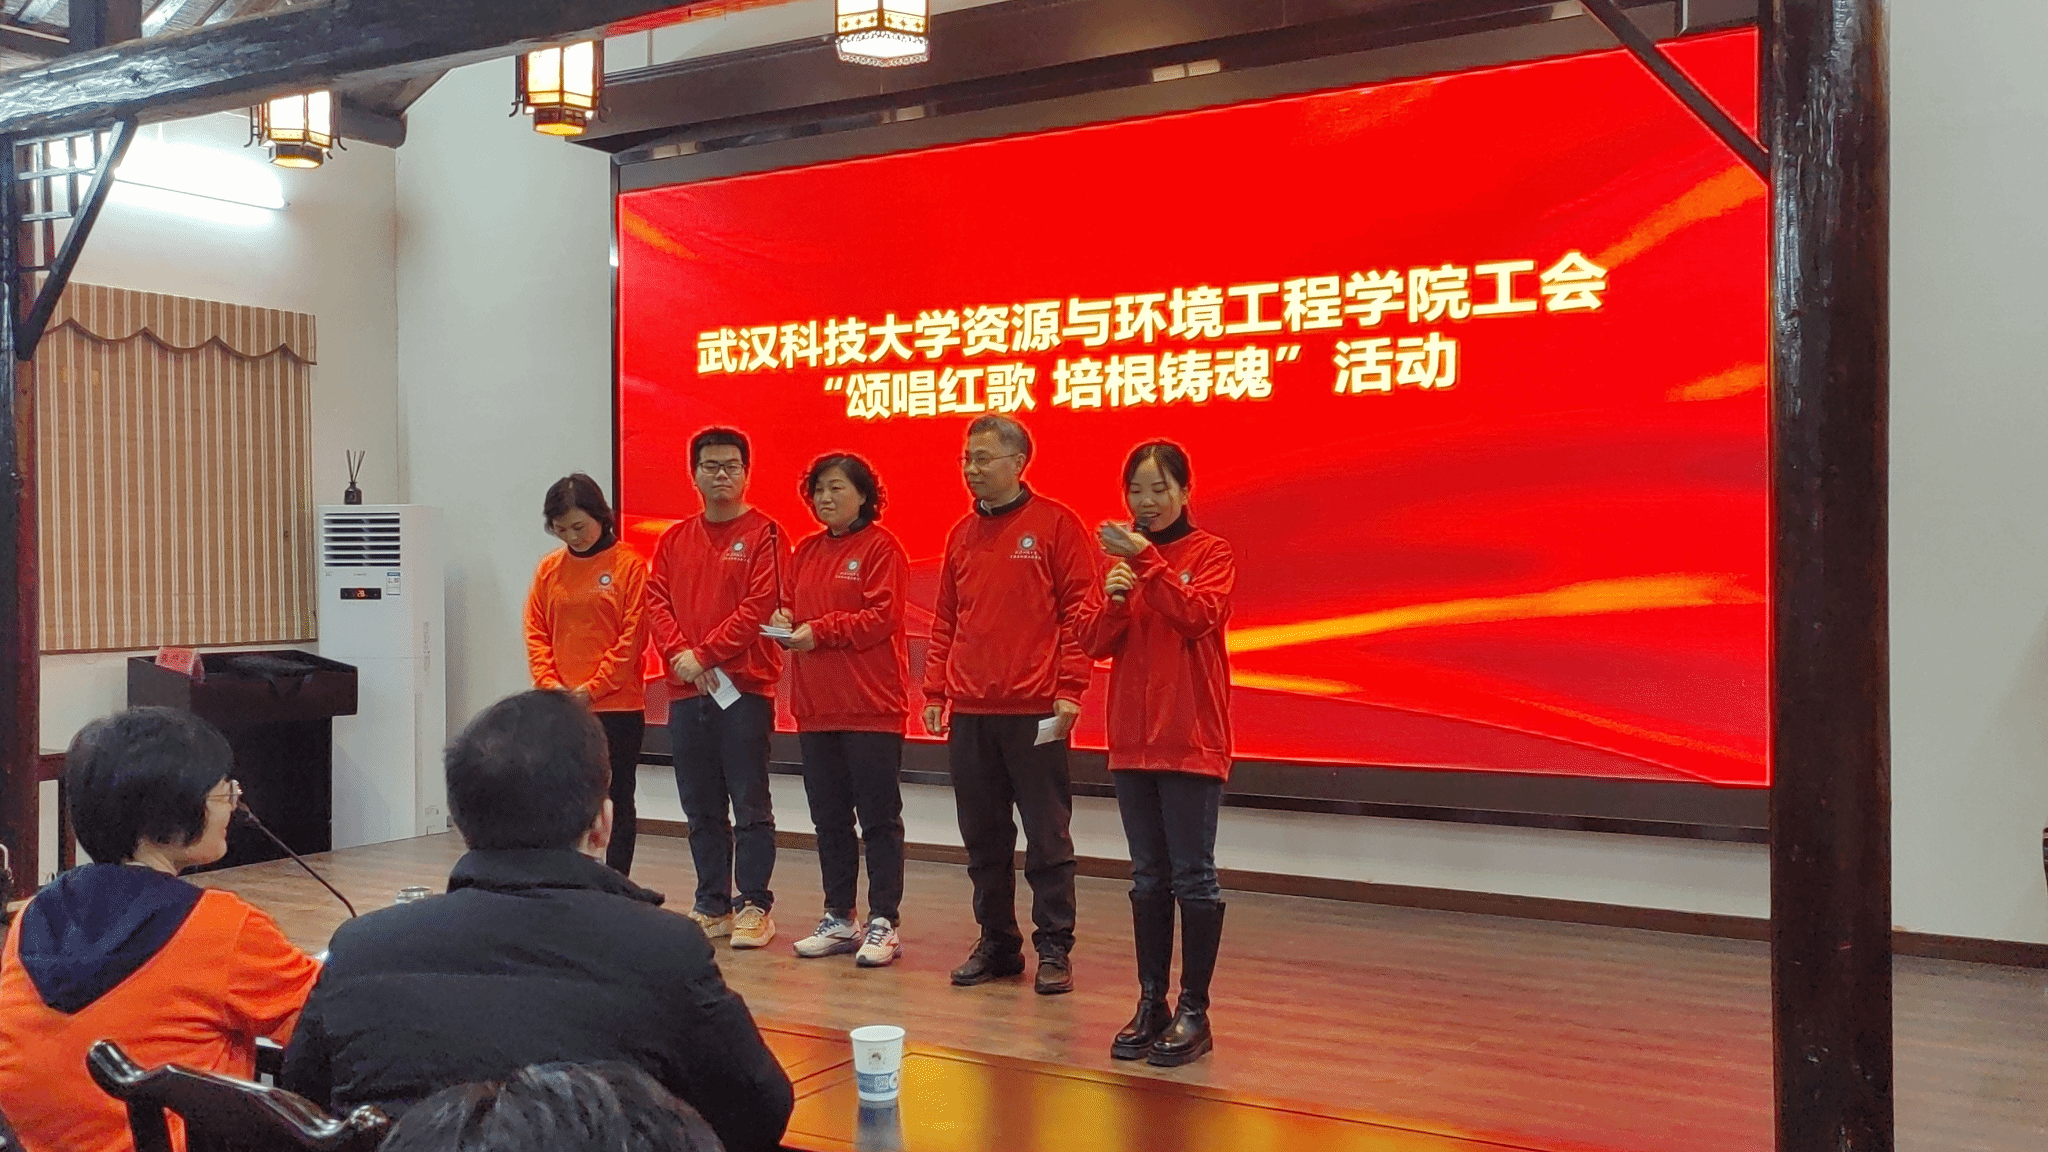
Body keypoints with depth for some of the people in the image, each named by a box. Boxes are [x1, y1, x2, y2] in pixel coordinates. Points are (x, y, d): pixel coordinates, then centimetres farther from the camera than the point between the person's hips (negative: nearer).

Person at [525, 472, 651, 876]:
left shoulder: (629, 565, -5)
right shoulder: (549, 568, 7)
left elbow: (633, 635, -9)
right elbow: (536, 632, 8)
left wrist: (594, 688, -12)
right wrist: (548, 682, -7)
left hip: (618, 706, -4)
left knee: (620, 799, 6)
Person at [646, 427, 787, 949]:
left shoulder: (762, 533, -2)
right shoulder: (674, 539, 14)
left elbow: (761, 605, -11)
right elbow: (657, 601, 7)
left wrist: (705, 653, -13)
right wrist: (680, 655, -9)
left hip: (744, 689, -5)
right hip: (686, 691, 5)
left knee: (750, 806, -2)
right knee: (701, 811, 11)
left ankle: (754, 906, 6)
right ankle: (712, 906, 20)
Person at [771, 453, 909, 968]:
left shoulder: (880, 547, -6)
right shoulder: (807, 551, 14)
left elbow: (882, 616, -14)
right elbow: (794, 605, 19)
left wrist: (821, 631, -18)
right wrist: (785, 622, -3)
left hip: (871, 705, -7)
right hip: (815, 706, 7)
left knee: (879, 819, 0)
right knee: (829, 819, 13)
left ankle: (883, 924, 6)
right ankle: (838, 920, 23)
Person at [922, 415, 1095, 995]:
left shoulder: (1055, 524, -2)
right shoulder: (961, 534, 13)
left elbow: (1078, 611, -6)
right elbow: (945, 620, 16)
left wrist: (1069, 689, -12)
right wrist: (935, 691, 9)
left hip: (1035, 711, -5)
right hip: (969, 712, 5)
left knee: (1047, 837, 1)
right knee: (983, 839, 11)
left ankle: (1054, 949, 11)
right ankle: (996, 943, 22)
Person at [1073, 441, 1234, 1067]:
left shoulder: (1210, 553, -2)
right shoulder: (1120, 557, 11)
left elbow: (1198, 616, -20)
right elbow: (1092, 642, 4)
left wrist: (1148, 560, -26)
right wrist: (1113, 599, -14)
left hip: (1192, 738, -5)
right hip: (1132, 736, 5)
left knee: (1192, 875, -2)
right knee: (1148, 877, 11)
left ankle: (1194, 1011, 4)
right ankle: (1151, 1004, 18)